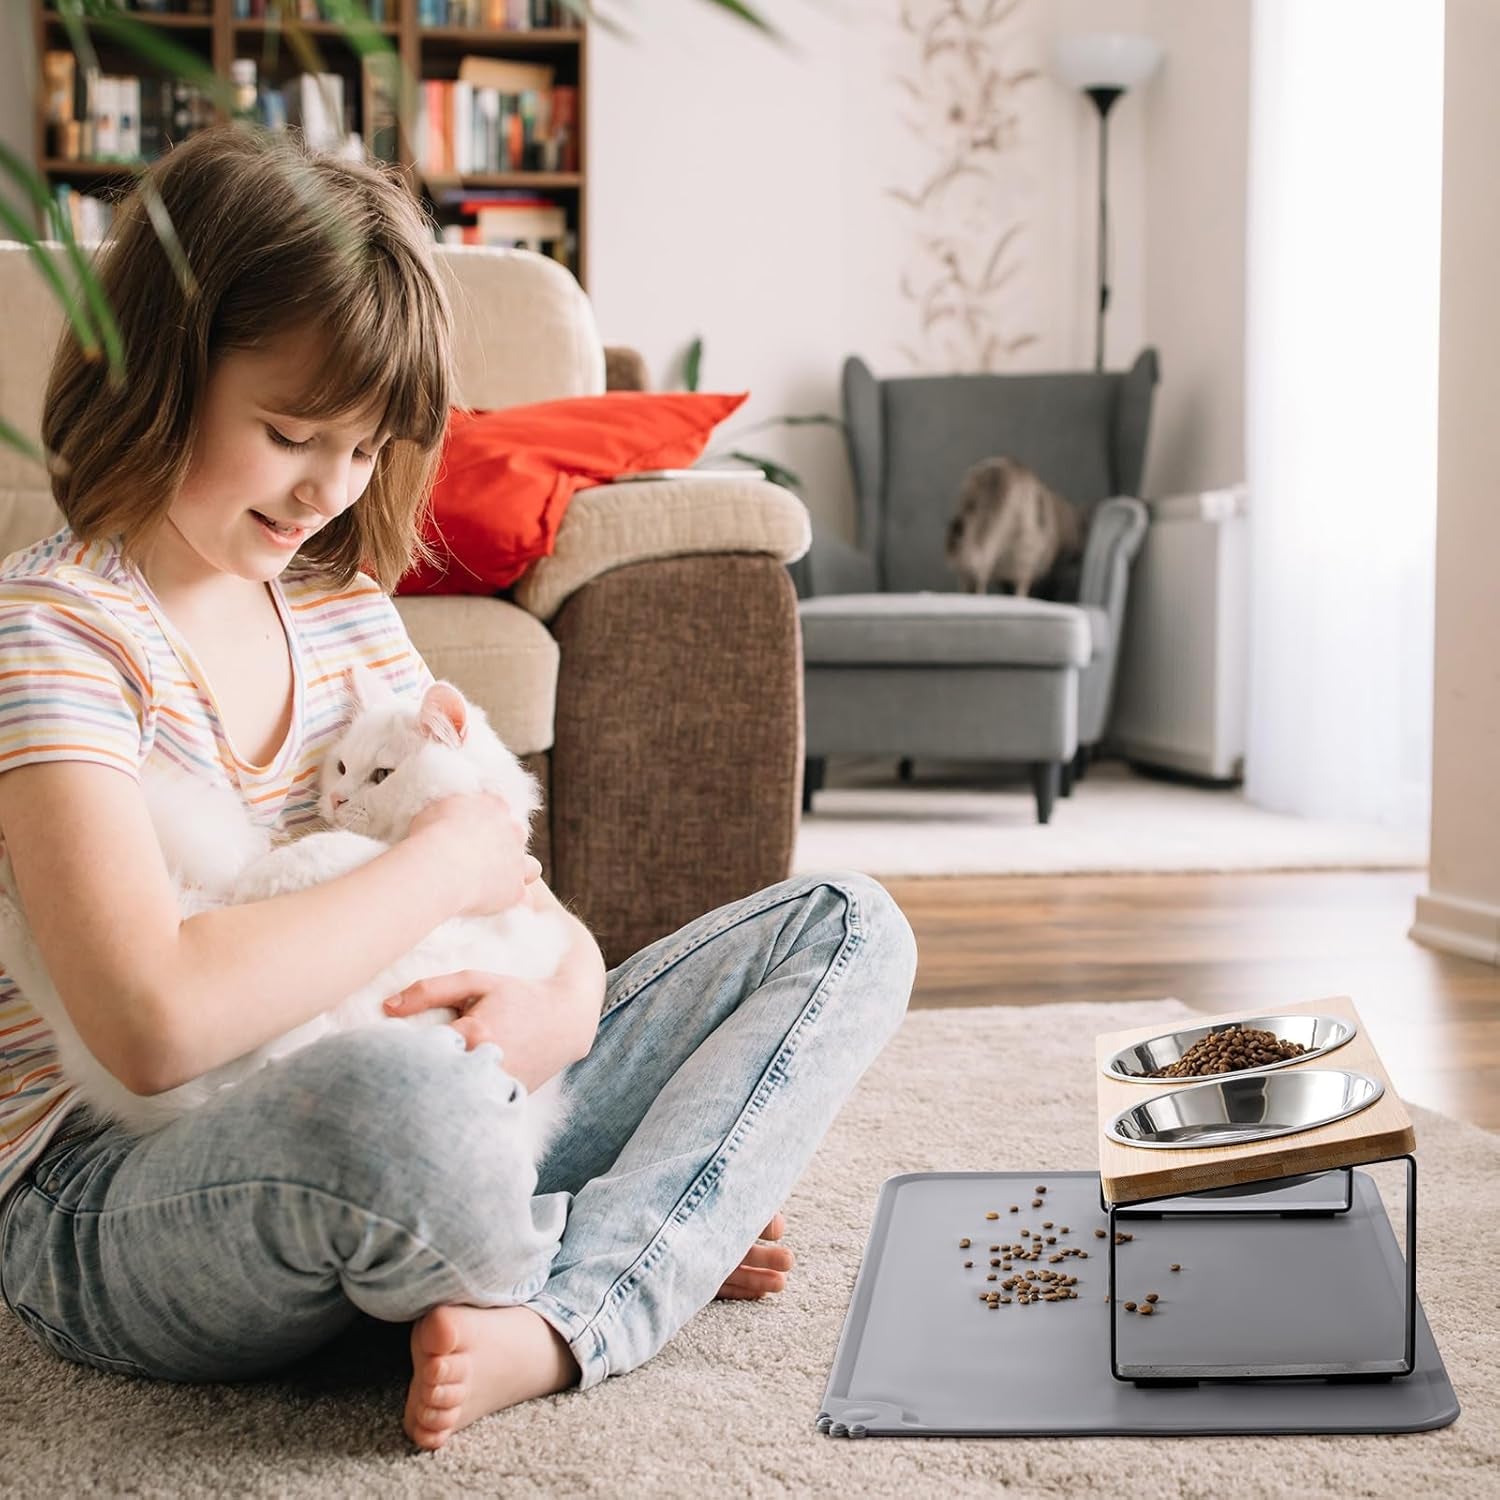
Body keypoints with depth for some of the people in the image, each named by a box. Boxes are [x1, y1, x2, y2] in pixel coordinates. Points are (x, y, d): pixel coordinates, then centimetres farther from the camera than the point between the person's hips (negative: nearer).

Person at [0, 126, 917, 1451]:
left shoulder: (346, 605, 10)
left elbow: (512, 879, 11)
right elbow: (154, 1024, -29)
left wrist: (566, 994, -14)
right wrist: (442, 862, -17)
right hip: (109, 1210, -7)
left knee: (844, 928, 3)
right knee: (397, 1087, -45)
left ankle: (562, 1321, -18)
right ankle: (641, 1252, -9)